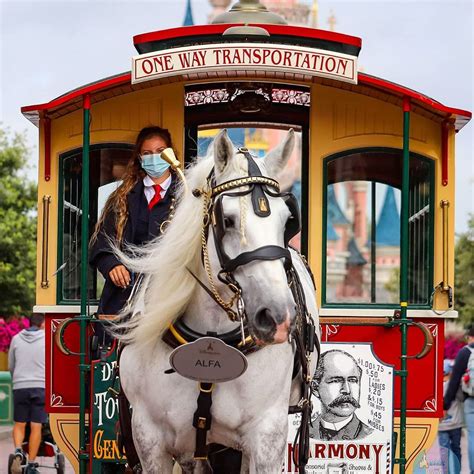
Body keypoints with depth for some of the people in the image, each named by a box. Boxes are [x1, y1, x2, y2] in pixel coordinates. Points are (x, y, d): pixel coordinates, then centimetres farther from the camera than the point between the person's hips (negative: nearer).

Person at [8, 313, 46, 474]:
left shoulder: (16, 339, 7)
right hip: (41, 386, -2)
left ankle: (18, 451, -14)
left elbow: (11, 366, 15)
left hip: (20, 387, 2)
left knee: (19, 424, 12)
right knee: (36, 427, 0)